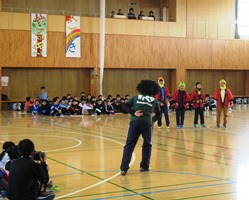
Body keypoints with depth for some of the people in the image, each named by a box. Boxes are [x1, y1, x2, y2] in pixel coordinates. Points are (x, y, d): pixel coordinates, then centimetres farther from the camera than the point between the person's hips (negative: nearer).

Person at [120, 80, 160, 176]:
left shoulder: (136, 97, 20)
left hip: (135, 122, 1)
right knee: (147, 145, 21)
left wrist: (133, 113, 2)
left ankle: (124, 168, -8)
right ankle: (144, 166, 20)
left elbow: (126, 106, 6)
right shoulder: (154, 100, 19)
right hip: (146, 123, -1)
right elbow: (158, 114, 26)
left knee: (129, 145, 0)